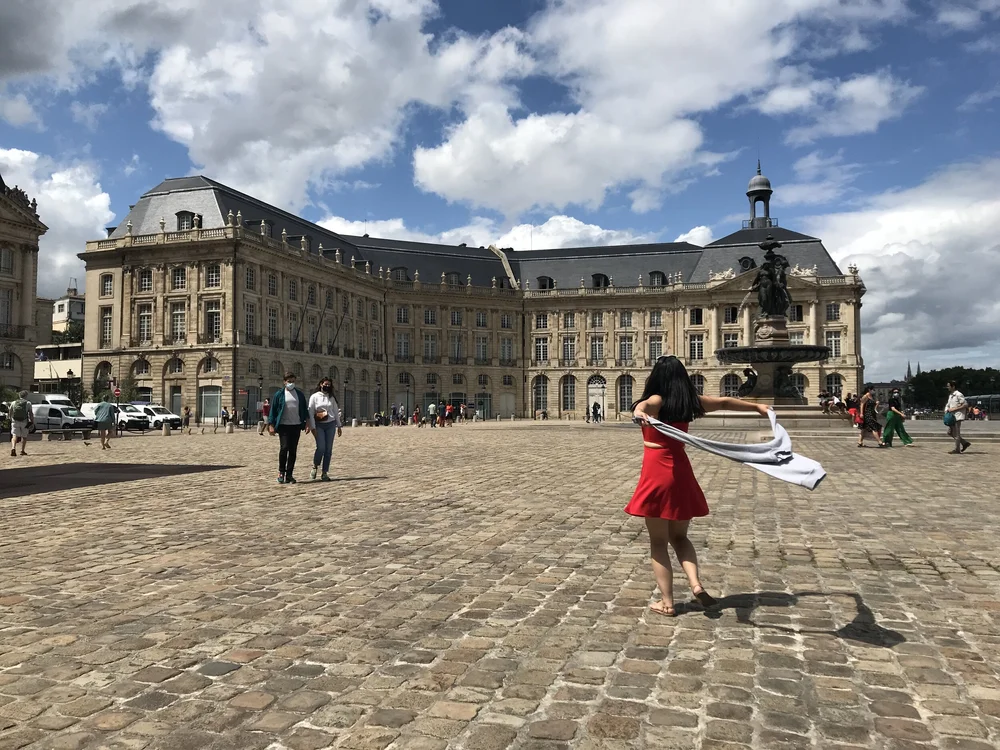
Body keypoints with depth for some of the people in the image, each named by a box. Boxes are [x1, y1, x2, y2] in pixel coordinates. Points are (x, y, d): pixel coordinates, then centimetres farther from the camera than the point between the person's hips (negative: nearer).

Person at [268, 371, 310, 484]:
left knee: (293, 450, 3)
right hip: (283, 425, -3)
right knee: (284, 447, -14)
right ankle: (281, 472, 3)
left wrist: (307, 423, 5)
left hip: (296, 426, 3)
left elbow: (305, 409, 14)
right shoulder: (279, 394, 3)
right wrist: (271, 425, -3)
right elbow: (273, 410, 3)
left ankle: (289, 475, 10)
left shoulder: (300, 394, 11)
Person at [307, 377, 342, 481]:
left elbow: (336, 412, 15)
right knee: (321, 448, -15)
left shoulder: (331, 398, 13)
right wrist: (312, 427, -9)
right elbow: (311, 413, -2)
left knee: (328, 449, -1)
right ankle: (315, 467, 11)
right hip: (319, 425, -3)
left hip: (331, 425, 3)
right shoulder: (314, 397, 1)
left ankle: (325, 473, 7)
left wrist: (339, 426, 11)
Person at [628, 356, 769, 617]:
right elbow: (725, 402, 22)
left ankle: (667, 603, 10)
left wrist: (639, 413, -58)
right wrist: (756, 406, 37)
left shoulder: (656, 401, -10)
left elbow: (642, 405, -35)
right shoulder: (691, 401, 6)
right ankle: (696, 584, 1)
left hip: (657, 474, -5)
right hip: (681, 473, 5)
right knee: (679, 536, 20)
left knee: (658, 542, 6)